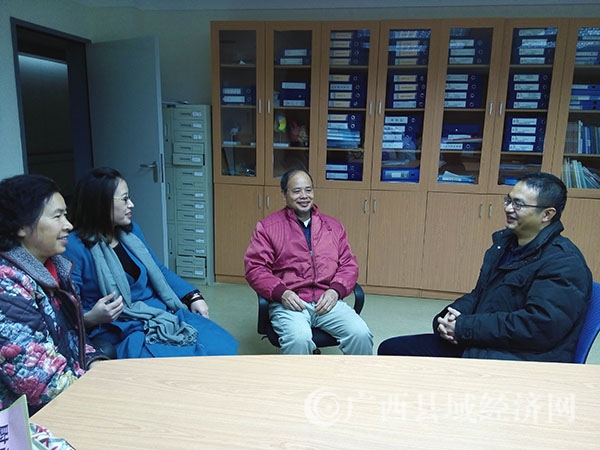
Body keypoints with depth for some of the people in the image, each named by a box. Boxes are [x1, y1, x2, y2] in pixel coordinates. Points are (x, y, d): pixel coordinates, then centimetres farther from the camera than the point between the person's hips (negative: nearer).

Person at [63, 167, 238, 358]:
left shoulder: (131, 231, 10)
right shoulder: (75, 247, -11)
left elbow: (159, 270, 19)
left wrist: (193, 296, 8)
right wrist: (91, 318, -33)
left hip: (162, 313, 7)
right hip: (122, 331, -7)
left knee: (223, 346, -7)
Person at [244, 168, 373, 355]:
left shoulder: (333, 226, 17)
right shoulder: (267, 227, 6)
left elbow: (349, 264, 15)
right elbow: (254, 268, 1)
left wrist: (335, 290, -5)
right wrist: (281, 293, -15)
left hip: (327, 301, 3)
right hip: (288, 302, -3)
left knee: (361, 334, -21)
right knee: (299, 338, -32)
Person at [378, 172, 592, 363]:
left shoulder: (564, 263, -12)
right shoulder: (504, 242, 15)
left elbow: (539, 326, -23)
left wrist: (463, 328, -18)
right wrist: (449, 317, -3)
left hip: (521, 359, -9)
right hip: (474, 345, 9)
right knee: (390, 349, 0)